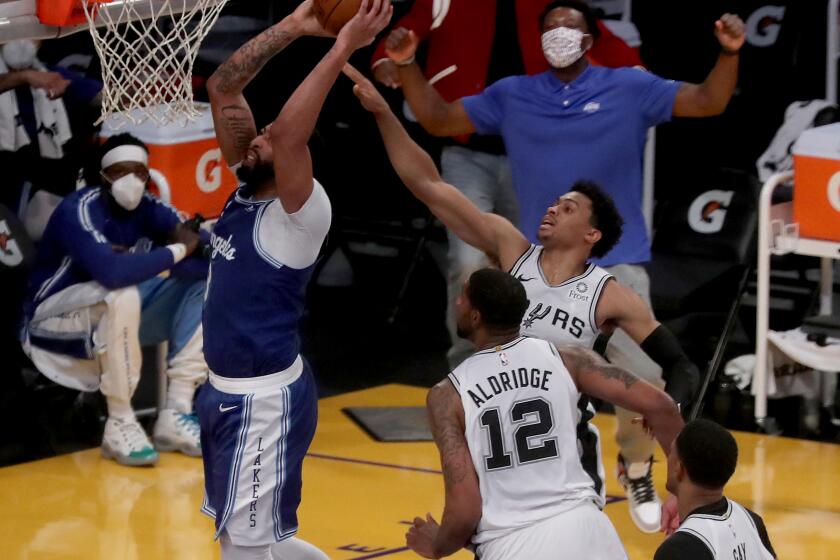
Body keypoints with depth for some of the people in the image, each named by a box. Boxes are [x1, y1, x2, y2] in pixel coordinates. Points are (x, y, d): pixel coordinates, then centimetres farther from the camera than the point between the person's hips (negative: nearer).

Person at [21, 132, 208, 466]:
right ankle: (120, 425, -24)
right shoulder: (80, 211, -24)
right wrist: (177, 251, -30)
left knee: (207, 285, -5)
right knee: (122, 295, -36)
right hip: (54, 322, -7)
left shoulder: (147, 208, -5)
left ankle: (175, 414, -10)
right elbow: (112, 272, -43)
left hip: (115, 320, 7)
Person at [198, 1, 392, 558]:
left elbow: (288, 133, -36)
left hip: (266, 399, -9)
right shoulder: (245, 191, 5)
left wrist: (342, 49, -34)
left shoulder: (301, 211, -17)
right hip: (226, 390, 9)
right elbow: (222, 88, 4)